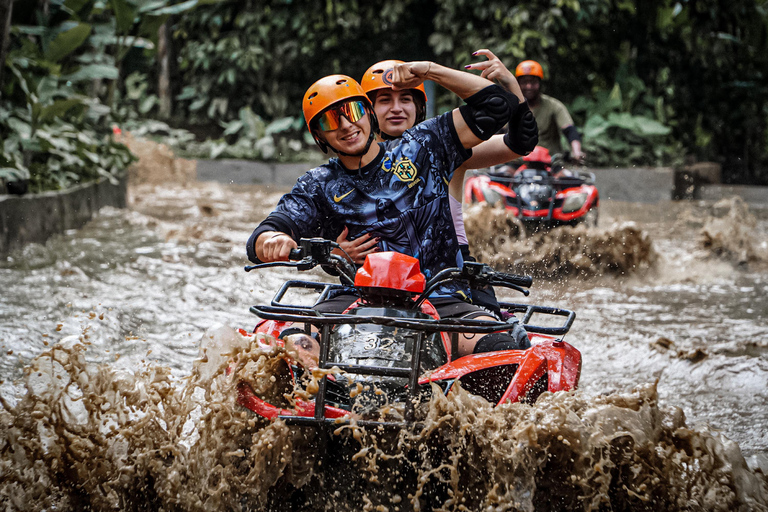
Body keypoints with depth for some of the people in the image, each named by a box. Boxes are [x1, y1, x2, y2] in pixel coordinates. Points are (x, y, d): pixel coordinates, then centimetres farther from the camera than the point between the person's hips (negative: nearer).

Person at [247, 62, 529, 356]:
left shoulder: (420, 149, 13)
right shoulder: (319, 186, 14)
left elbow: (496, 105, 11)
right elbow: (259, 244, 2)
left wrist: (431, 71, 3)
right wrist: (273, 240, -24)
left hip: (439, 301, -1)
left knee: (496, 344, -32)